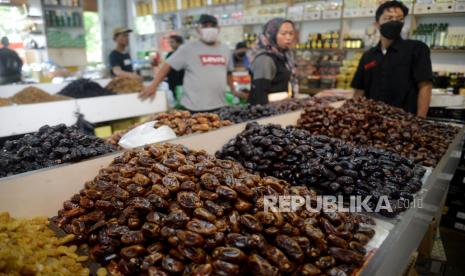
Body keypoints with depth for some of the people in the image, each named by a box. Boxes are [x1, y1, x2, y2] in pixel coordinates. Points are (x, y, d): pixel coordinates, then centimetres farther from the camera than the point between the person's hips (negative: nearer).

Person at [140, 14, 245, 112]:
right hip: (194, 107, -5)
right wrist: (153, 85, -12)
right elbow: (168, 65, -5)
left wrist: (233, 90, 25)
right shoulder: (188, 48, -3)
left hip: (220, 106, 5)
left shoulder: (225, 49, 12)